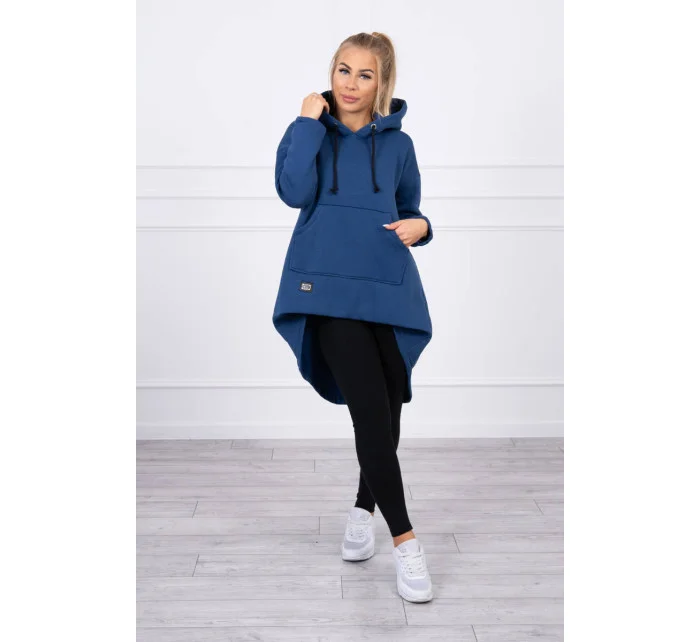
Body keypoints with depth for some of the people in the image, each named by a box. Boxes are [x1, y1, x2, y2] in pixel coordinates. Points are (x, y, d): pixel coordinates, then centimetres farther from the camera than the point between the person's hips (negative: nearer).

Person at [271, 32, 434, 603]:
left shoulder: (397, 144, 11)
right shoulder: (309, 131, 7)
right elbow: (294, 191, -11)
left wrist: (420, 225, -4)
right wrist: (309, 121, -8)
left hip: (390, 290, 3)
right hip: (329, 290, -3)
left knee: (387, 414, 8)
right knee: (371, 412, -14)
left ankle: (365, 508, 34)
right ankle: (405, 540, -5)